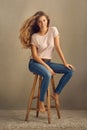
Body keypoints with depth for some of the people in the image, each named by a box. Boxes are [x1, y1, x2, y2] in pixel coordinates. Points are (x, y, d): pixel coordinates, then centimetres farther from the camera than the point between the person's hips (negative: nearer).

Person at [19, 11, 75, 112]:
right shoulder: (34, 36, -9)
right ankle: (41, 102, -19)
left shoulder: (53, 30, -2)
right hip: (35, 63, -4)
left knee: (70, 70, -13)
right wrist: (47, 67, -20)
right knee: (47, 75, -36)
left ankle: (56, 93, -1)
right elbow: (35, 56, -11)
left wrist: (65, 63, -8)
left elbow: (58, 48, -2)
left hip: (48, 62, 4)